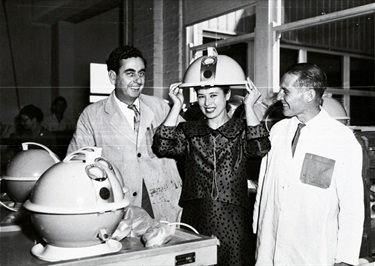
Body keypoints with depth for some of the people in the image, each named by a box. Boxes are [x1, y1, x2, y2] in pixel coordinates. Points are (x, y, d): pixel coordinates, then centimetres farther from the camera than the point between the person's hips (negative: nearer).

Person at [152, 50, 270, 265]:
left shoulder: (241, 130, 3)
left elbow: (261, 148, -16)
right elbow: (162, 147, -9)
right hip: (195, 220, 2)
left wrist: (249, 107, -12)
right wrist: (177, 106, -5)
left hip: (233, 223, -1)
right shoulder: (189, 132, 8)